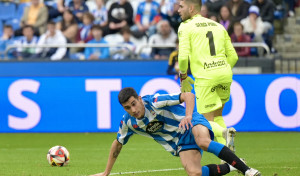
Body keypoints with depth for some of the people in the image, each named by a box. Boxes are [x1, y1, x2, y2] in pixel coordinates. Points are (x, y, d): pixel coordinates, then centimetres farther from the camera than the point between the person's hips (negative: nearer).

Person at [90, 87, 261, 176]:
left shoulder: (155, 102, -21)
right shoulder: (128, 122, -4)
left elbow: (189, 96, -23)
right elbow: (118, 144, 15)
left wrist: (188, 116, -42)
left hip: (193, 123, -5)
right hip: (179, 144, 5)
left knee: (203, 142, -41)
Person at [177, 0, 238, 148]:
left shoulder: (185, 27, 2)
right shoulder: (218, 26, 20)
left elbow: (183, 56, -9)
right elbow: (233, 56, 17)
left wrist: (183, 77, 7)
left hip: (205, 77, -5)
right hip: (225, 73, 5)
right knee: (217, 116, 21)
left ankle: (225, 132, -28)